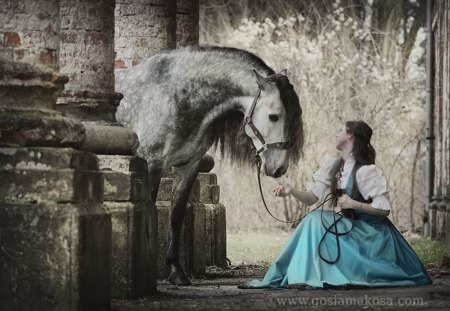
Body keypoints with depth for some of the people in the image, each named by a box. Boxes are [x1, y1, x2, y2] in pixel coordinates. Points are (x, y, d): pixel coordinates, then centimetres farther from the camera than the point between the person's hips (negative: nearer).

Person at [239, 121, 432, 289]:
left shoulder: (366, 171, -17)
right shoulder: (333, 166, 5)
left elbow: (384, 209, -16)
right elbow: (311, 198, 2)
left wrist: (353, 204, -23)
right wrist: (291, 191, -16)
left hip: (370, 232, -7)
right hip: (348, 225, 7)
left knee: (317, 223, -22)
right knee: (313, 220, -15)